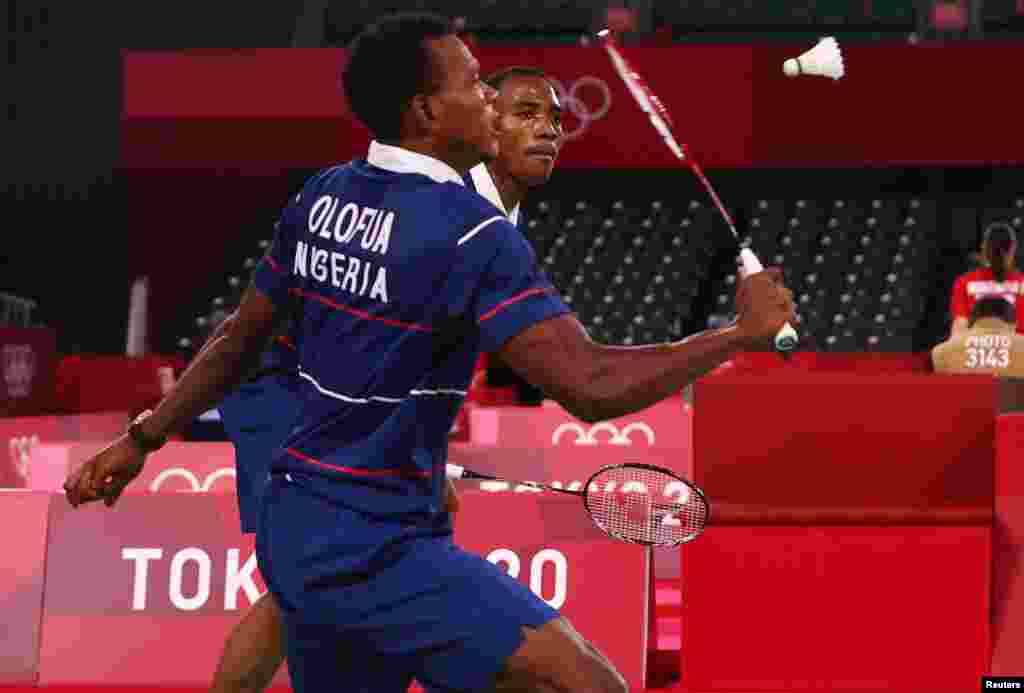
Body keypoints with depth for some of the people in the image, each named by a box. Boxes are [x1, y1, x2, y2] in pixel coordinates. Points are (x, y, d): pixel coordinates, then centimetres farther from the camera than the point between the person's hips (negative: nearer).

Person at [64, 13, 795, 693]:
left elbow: (239, 341, 16)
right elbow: (591, 386, -23)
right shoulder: (471, 231, -17)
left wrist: (141, 440, 28)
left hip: (296, 526, 9)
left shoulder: (322, 198, 7)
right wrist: (743, 331, -14)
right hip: (373, 546, -9)